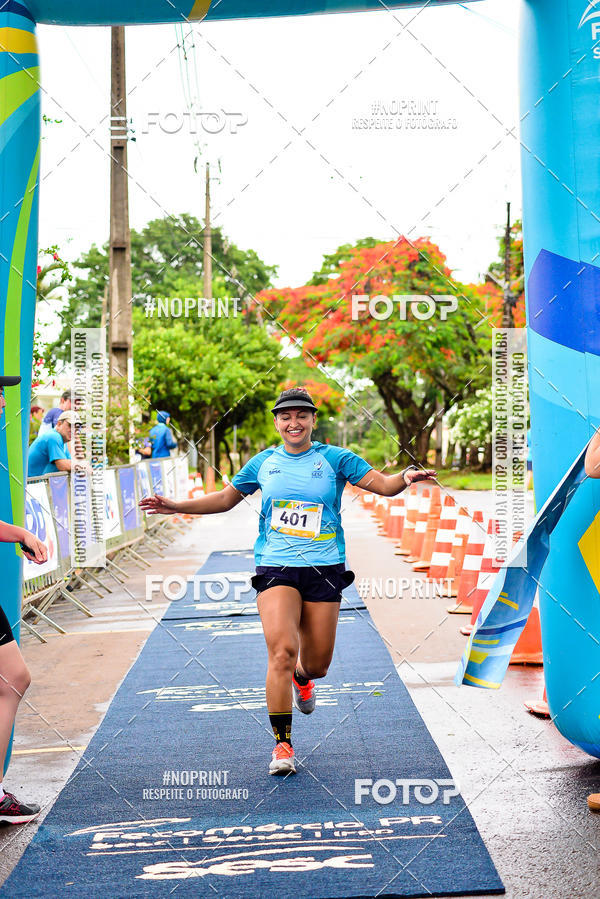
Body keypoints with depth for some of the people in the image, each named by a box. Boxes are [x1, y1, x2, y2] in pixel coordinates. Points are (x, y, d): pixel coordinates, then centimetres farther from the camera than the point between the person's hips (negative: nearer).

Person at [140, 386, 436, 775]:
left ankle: (302, 677, 46)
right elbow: (225, 499, 20)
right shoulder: (264, 463, 9)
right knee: (282, 649, -20)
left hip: (324, 568, 0)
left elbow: (383, 484, -3)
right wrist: (176, 506, 12)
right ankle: (283, 745, -9)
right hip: (276, 567, 0)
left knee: (317, 663, 5)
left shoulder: (335, 458, 3)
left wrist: (406, 477, -25)